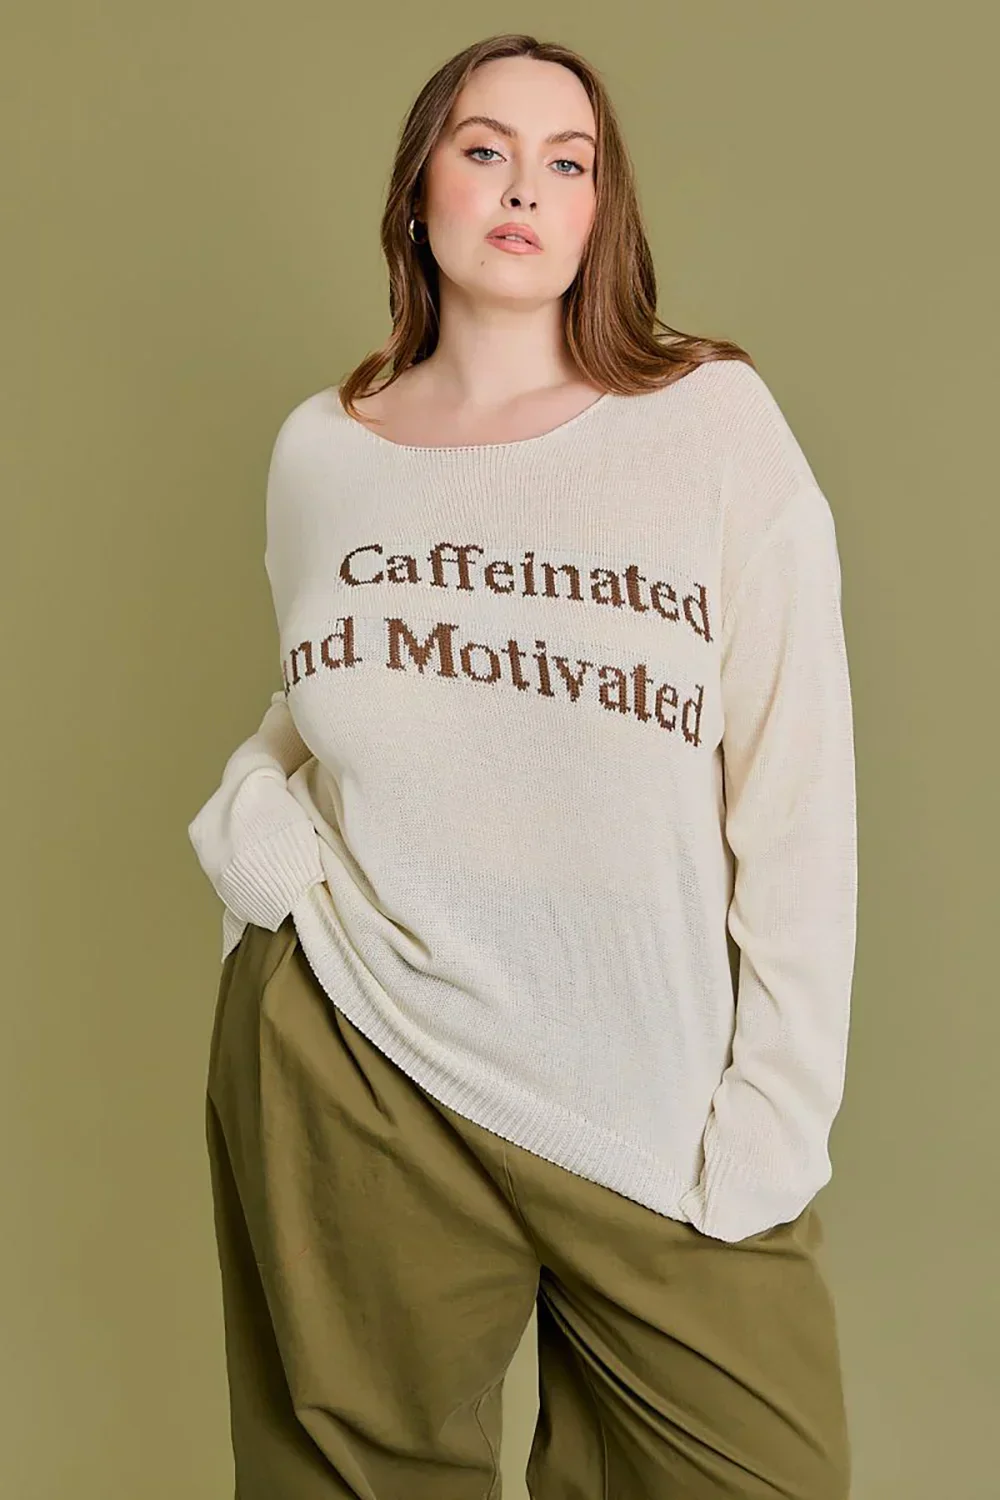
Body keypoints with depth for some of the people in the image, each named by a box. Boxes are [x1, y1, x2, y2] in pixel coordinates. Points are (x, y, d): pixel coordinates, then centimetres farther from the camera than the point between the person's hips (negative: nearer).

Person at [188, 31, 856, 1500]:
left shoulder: (715, 419, -5)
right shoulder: (321, 450, 5)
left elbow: (797, 785, -6)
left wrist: (773, 1104, -10)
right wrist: (249, 808, -1)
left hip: (652, 1106, -1)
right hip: (348, 1063, 2)